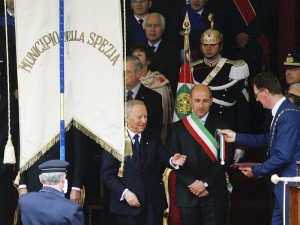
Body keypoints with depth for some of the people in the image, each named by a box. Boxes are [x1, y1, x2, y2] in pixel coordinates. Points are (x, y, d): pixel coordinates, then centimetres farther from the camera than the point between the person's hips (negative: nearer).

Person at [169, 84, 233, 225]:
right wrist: (193, 183, -9)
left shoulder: (221, 126, 5)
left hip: (215, 193, -1)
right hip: (187, 195, 1)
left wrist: (205, 183, -11)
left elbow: (225, 159, -2)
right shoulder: (178, 127, 9)